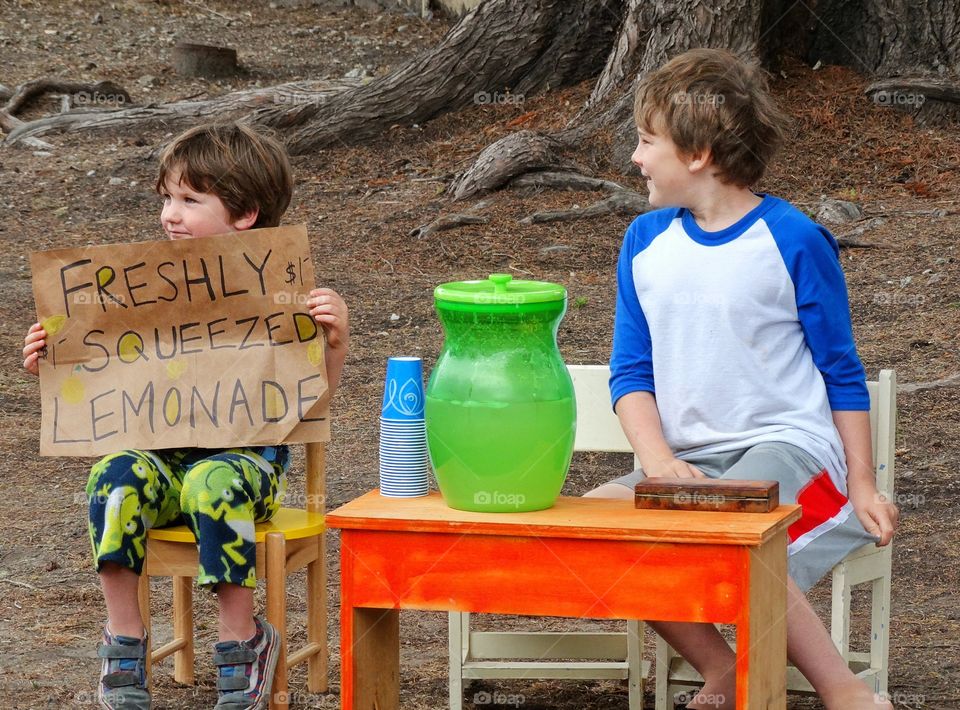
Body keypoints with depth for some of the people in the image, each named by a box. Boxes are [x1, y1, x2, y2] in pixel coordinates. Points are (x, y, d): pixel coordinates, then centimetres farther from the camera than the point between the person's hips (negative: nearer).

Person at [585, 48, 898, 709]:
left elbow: (842, 373, 2)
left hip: (788, 447, -6)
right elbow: (631, 372, 8)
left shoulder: (794, 240, -4)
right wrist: (659, 460, -10)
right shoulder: (645, 241, 10)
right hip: (688, 462, 6)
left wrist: (863, 486, -2)